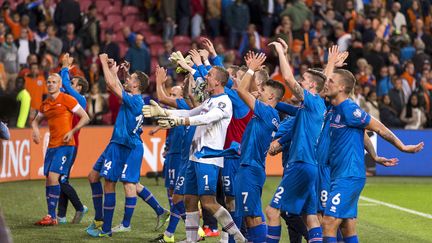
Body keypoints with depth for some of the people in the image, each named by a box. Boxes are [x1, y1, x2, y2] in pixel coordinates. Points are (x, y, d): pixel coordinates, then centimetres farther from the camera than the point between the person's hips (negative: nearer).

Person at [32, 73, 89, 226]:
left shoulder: (67, 100, -5)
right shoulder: (45, 104, 14)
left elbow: (85, 118, -4)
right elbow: (36, 120, 30)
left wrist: (72, 131, -14)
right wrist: (35, 129, 6)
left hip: (65, 145, -7)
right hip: (51, 145, 7)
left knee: (53, 176, -17)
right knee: (49, 179, 5)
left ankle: (52, 216, -13)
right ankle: (51, 216, 12)